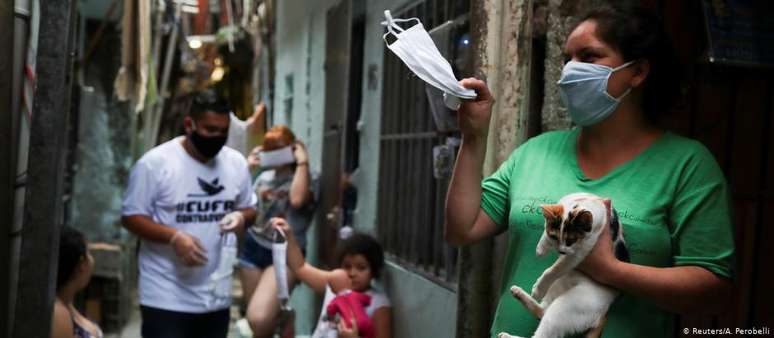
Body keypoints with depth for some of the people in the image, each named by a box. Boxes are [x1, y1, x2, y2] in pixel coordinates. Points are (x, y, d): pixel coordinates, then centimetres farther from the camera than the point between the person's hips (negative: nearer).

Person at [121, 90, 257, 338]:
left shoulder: (236, 163, 4)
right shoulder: (155, 162, -11)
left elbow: (249, 208, 14)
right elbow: (131, 217, -9)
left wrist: (241, 217, -10)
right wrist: (174, 236, -24)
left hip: (217, 296, 5)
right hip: (166, 296, -5)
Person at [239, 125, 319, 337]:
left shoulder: (308, 177, -6)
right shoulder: (264, 176, 10)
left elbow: (297, 199, -28)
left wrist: (302, 162, -18)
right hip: (253, 248, 6)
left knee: (260, 318, -24)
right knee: (254, 319, 13)